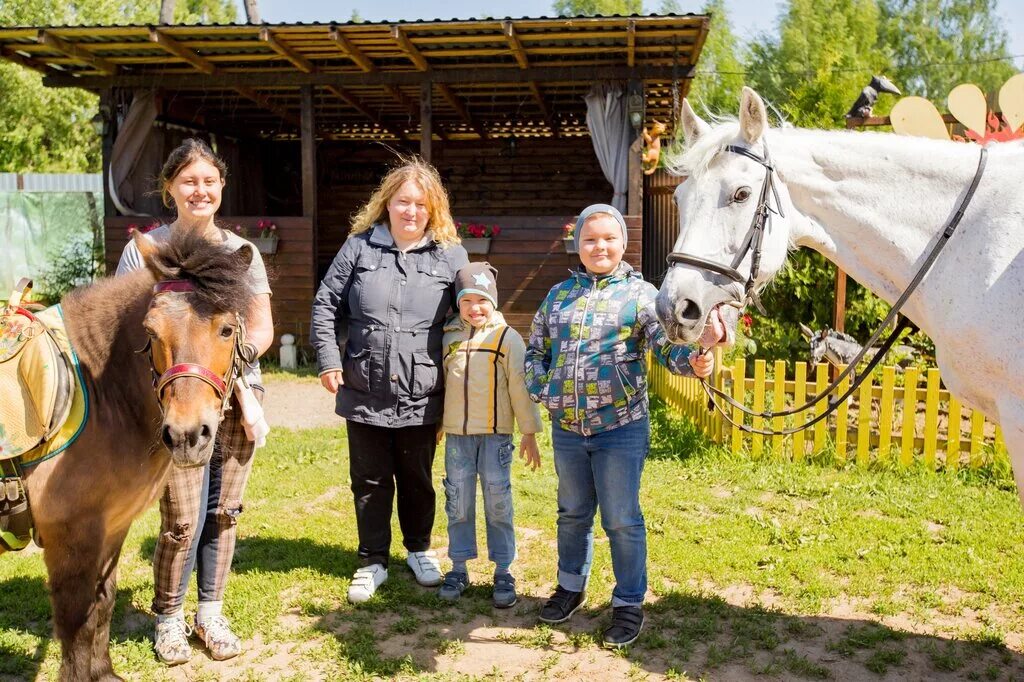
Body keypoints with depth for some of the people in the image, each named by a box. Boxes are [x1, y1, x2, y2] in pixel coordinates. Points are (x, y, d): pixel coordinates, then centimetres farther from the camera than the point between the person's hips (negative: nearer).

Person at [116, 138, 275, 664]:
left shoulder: (242, 252, 8)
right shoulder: (145, 249, 2)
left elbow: (263, 327, 8)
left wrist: (243, 350, -13)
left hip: (236, 397, 3)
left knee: (223, 512, 10)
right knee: (183, 520, -2)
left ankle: (211, 612, 27)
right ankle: (168, 617, 21)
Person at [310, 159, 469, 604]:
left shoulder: (451, 255, 0)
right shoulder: (359, 246, 1)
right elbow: (326, 305, 4)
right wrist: (328, 359, -4)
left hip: (421, 395, 0)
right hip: (364, 392, 1)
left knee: (417, 479, 16)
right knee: (370, 481, 12)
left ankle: (419, 550, 37)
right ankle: (373, 561, 27)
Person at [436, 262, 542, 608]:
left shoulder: (507, 337, -4)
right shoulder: (449, 337, 7)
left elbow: (520, 387, -3)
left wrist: (529, 432, -2)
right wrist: (436, 425, 19)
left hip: (495, 434, -3)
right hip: (456, 435, 3)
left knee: (498, 503, 3)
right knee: (458, 502, 9)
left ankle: (503, 571, 14)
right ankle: (459, 568, 21)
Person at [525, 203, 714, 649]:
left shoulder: (641, 293, -4)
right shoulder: (559, 294, 8)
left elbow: (667, 345, -14)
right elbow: (536, 350, 13)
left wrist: (693, 360, -35)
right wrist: (543, 391, -3)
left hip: (621, 428, -4)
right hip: (566, 428, 4)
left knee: (622, 520, 4)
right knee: (572, 513, 20)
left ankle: (629, 603, 21)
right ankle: (571, 586, 39)